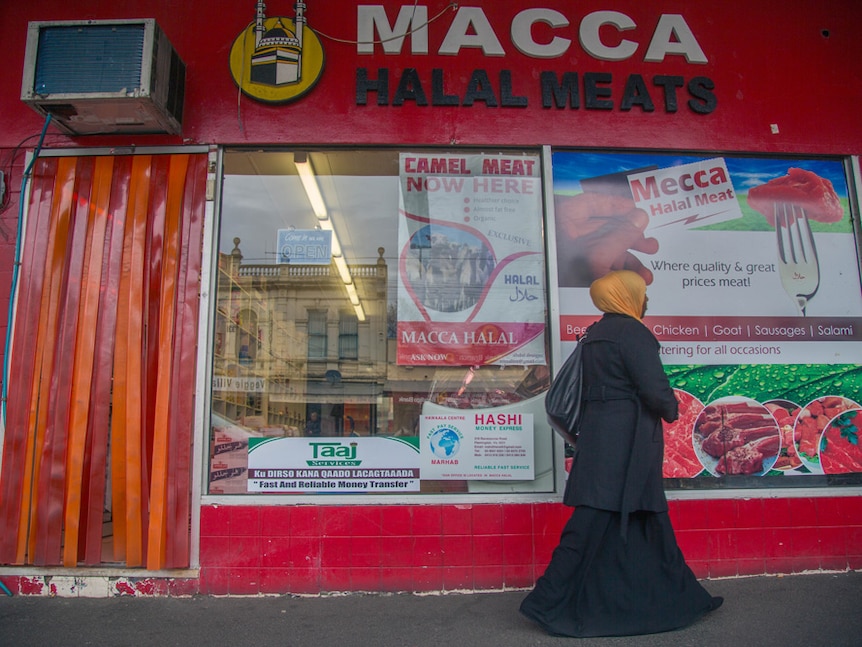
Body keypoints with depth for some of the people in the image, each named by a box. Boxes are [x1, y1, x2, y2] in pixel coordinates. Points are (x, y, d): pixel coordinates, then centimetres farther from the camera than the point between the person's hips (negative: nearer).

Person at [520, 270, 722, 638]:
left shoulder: (595, 334, 13)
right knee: (593, 522, -3)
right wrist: (671, 410, 2)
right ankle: (550, 603, 4)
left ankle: (677, 596, 30)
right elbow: (654, 389, -18)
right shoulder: (632, 331, -13)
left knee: (647, 518, 17)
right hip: (626, 439, -9)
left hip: (601, 435, 9)